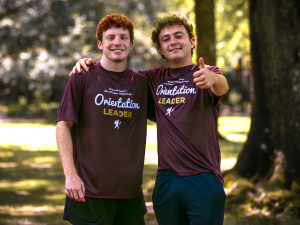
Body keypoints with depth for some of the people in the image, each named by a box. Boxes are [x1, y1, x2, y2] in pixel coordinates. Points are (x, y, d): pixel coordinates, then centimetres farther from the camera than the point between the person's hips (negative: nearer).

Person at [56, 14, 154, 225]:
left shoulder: (142, 83, 7)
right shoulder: (83, 77, -2)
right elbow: (63, 127, -4)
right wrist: (70, 174, -12)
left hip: (131, 193, 4)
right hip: (90, 191, -3)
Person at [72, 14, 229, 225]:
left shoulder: (205, 73, -2)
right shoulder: (156, 78, 11)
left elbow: (222, 87, -25)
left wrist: (213, 79, -49)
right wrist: (87, 63, 1)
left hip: (203, 180, -4)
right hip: (166, 180, 4)